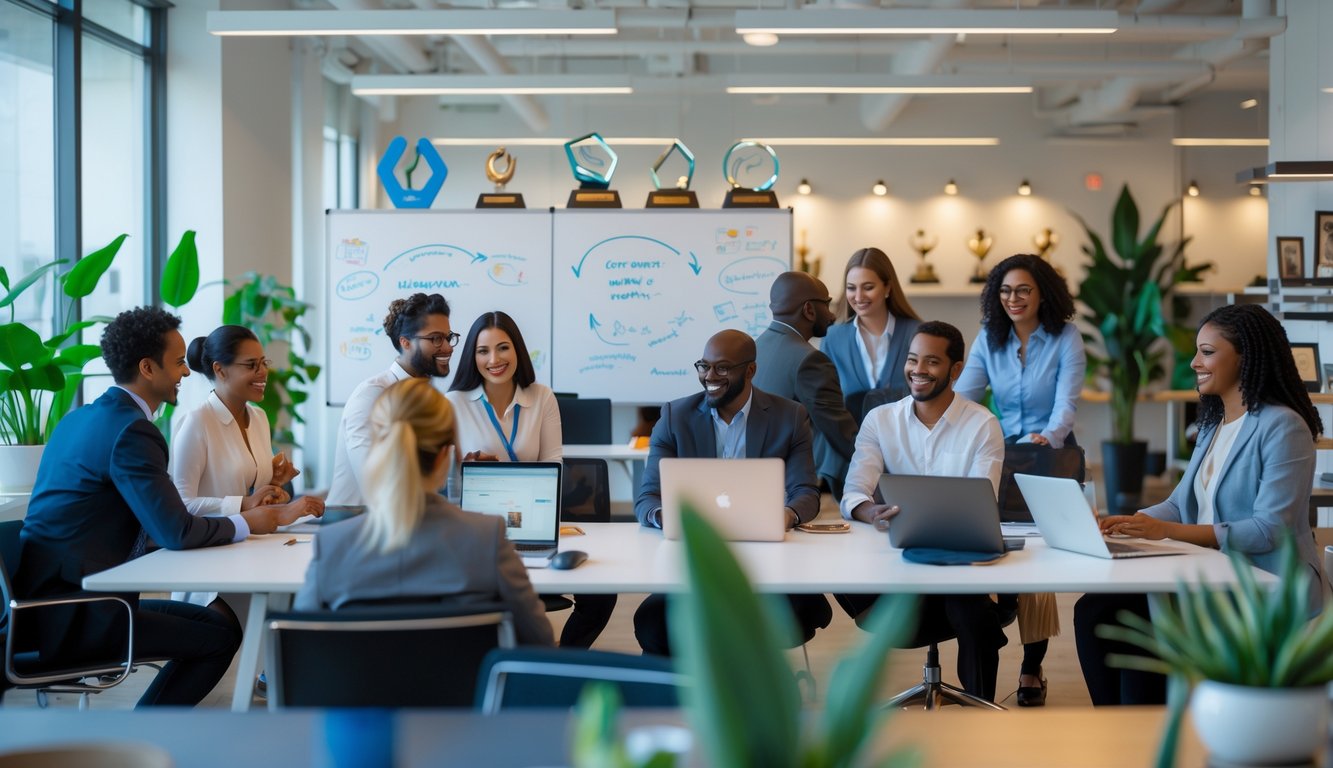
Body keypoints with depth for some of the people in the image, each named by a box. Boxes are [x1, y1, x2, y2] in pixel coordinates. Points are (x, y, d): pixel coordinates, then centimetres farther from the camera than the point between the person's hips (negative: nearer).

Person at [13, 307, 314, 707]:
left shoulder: (80, 419, 14)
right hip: (69, 616, -10)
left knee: (207, 619, 17)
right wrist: (245, 524, -4)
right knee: (222, 636, -7)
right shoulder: (131, 431, -16)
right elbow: (176, 532, -22)